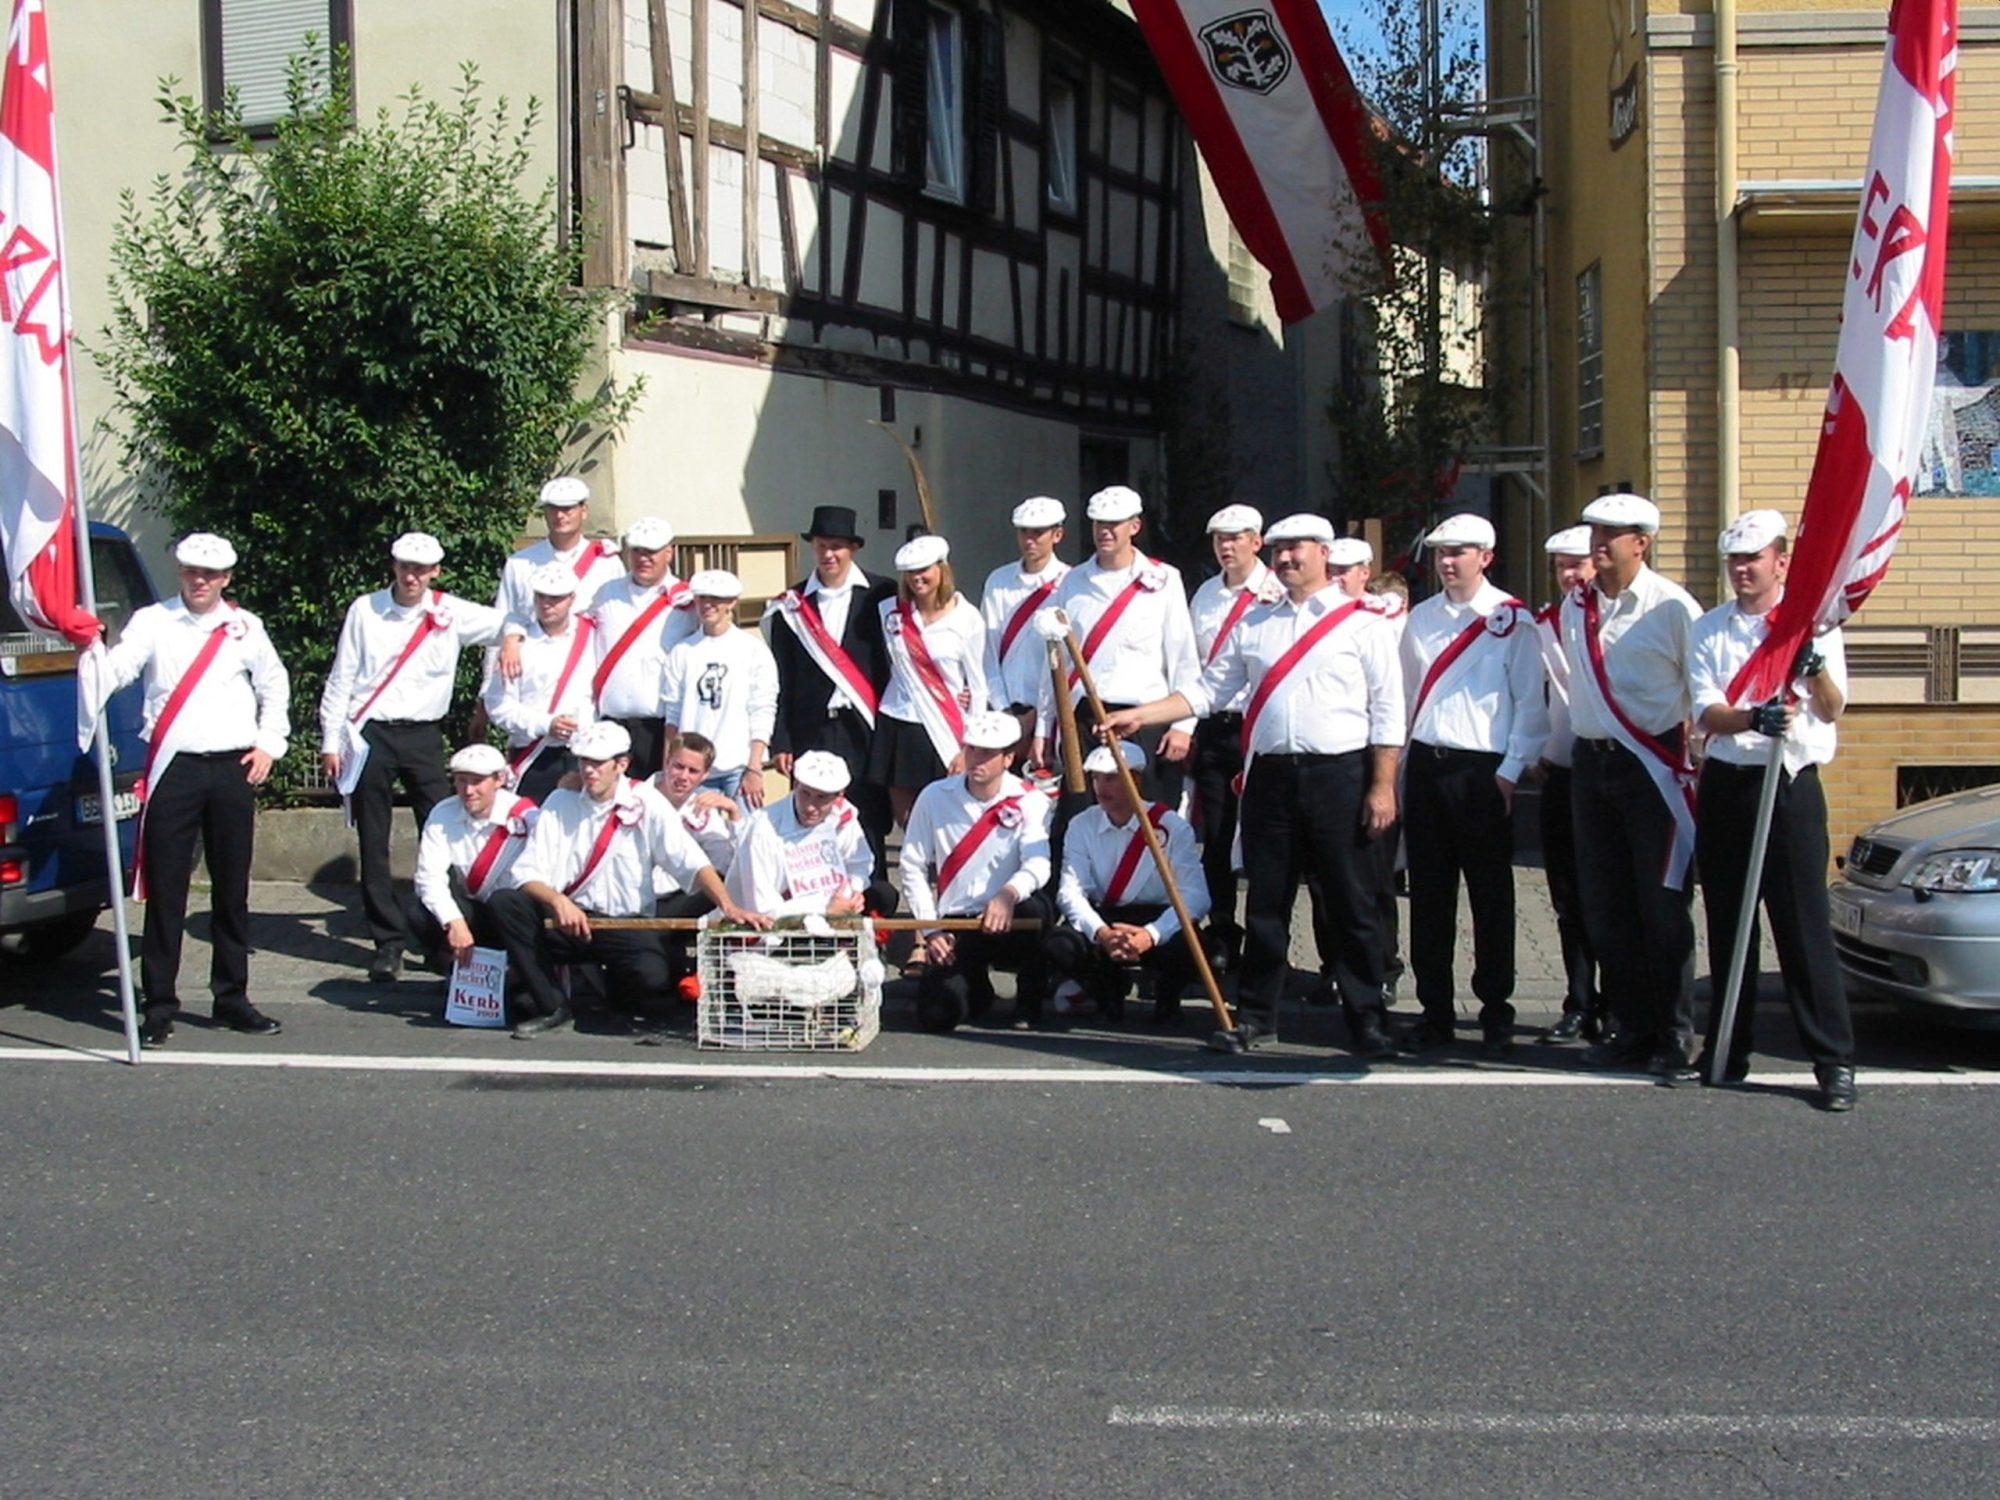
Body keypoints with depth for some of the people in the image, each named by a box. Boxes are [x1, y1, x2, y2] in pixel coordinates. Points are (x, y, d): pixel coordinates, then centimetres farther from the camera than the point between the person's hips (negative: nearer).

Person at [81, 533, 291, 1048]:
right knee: (165, 890, -3)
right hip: (173, 769, -2)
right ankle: (159, 1005, 3)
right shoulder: (152, 622, 3)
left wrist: (269, 743, 11)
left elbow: (274, 686, 21)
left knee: (232, 889, 9)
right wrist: (93, 647, -32)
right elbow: (117, 669, -11)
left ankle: (232, 997, 20)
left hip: (233, 769, 2)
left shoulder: (245, 627, 10)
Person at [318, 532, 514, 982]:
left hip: (423, 737, 0)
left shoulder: (451, 613, 2)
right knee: (373, 844, 3)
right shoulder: (365, 610, 2)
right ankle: (388, 941, 10)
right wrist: (331, 741, 4)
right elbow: (341, 679, 6)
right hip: (369, 736, 0)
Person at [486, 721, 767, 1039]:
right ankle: (551, 1007, -10)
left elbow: (692, 864, -11)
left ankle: (615, 984, 10)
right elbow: (527, 872, -4)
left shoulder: (647, 804, -3)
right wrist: (557, 900, -26)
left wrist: (729, 908, -28)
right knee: (505, 902, -24)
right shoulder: (560, 803, 3)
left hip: (626, 925, -2)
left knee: (653, 977, -32)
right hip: (568, 919, 2)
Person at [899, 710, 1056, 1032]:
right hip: (954, 926, 1)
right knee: (936, 1015, -21)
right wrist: (931, 930, -4)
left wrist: (1009, 894, -43)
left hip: (1006, 922, -1)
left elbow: (1038, 866, -21)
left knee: (1035, 906, -37)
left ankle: (1030, 998, -7)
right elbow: (912, 867, 4)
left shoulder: (1030, 803, -6)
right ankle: (976, 987, 18)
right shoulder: (935, 797, 0)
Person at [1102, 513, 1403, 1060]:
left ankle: (1367, 1020, 11)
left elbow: (1387, 711, -1)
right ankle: (1253, 1014, 19)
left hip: (1339, 774, -4)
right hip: (1271, 774, 4)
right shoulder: (1254, 624, 14)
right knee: (1265, 901, 9)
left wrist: (1383, 787, -8)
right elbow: (1208, 690, 15)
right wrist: (1139, 715, 5)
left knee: (1351, 904, 1)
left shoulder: (1361, 622, 2)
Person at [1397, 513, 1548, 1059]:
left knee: (1491, 897, 1)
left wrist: (1510, 773, -10)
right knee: (1429, 895, 8)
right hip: (1425, 764, 5)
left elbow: (1530, 703, -5)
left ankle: (1496, 1014, 11)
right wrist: (1402, 762, 10)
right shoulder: (1421, 619, 12)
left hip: (1482, 770, -5)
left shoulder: (1512, 620, -4)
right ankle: (1435, 1010, 16)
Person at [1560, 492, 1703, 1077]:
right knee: (1604, 908, 9)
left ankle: (1676, 1038, 7)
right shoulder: (1575, 607, 9)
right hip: (1591, 764, 6)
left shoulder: (1672, 607, -8)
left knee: (1663, 907, -2)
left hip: (1653, 766, -6)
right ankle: (1634, 1029, 19)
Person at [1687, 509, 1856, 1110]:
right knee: (1727, 925, 9)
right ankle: (1729, 1052, 19)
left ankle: (1835, 1061, -2)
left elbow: (1833, 710, -6)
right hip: (1725, 785, 3)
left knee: (1804, 925, -6)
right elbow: (1707, 713, -3)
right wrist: (1754, 718, -24)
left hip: (1790, 785, -3)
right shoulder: (1708, 629, 8)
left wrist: (1815, 668, -27)